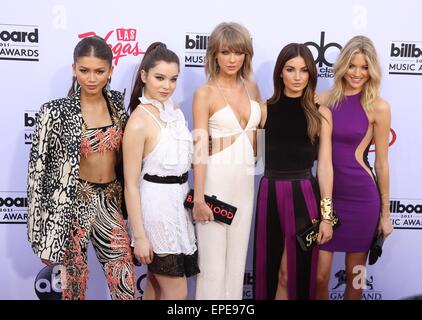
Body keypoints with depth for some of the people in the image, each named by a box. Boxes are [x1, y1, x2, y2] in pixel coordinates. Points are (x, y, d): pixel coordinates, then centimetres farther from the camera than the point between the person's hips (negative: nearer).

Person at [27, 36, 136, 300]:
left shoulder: (117, 104, 2)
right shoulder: (56, 112, -11)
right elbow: (38, 171, -8)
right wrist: (41, 236, -8)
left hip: (111, 202, 4)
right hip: (72, 204, -4)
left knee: (126, 287, 7)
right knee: (73, 287, 10)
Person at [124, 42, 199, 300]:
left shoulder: (174, 108, 4)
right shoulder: (139, 122, -18)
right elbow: (131, 184, -17)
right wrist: (139, 236, -16)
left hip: (179, 203, 7)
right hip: (156, 205, -7)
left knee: (157, 284, 20)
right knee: (177, 292, 4)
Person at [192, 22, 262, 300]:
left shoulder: (251, 86, 8)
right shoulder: (205, 93, -7)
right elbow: (200, 148, -11)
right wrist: (199, 197, -15)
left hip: (247, 179, 5)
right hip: (217, 178, -5)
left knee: (238, 256, 15)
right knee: (213, 260, 3)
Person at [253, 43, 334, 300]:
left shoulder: (321, 113, 1)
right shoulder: (265, 109, 3)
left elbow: (325, 163, -1)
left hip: (304, 195, -1)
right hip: (270, 193, 2)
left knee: (294, 273, 5)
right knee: (267, 269, 12)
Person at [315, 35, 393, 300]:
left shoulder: (378, 107, -6)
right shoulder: (324, 100, 1)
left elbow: (381, 162, -1)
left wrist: (385, 212, 3)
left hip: (361, 197, -2)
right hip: (325, 194, 2)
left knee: (354, 276, 13)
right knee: (320, 275, 5)